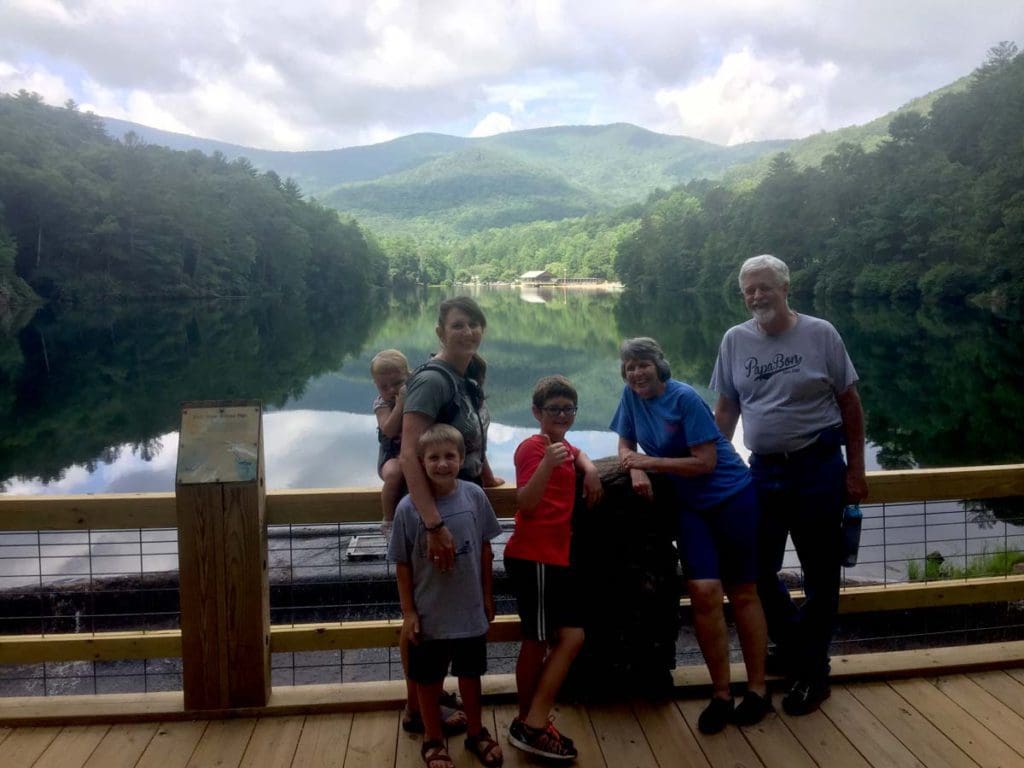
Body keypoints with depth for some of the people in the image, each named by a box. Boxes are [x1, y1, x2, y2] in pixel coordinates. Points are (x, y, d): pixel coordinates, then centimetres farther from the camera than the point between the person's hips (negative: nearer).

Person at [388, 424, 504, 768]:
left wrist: (487, 596, 7)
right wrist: (408, 612, -7)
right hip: (429, 614, -2)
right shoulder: (408, 507, -17)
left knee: (470, 674, 21)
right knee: (429, 679, 17)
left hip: (470, 610, 2)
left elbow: (484, 549, 1)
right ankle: (433, 739, 39)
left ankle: (476, 732, 44)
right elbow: (402, 564, -8)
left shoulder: (474, 496, -11)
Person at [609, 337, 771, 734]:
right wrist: (636, 471, -12)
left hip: (732, 497, -4)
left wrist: (650, 462, -20)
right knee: (704, 592, -10)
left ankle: (758, 688, 18)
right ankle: (721, 693, 2)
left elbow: (705, 462, -19)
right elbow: (625, 445, 8)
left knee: (742, 593, 5)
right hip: (690, 505, 4)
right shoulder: (631, 396, -1)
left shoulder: (685, 399, -17)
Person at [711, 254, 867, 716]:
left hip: (818, 468, -3)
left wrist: (855, 470, -3)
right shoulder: (735, 341, 2)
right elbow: (726, 409, 8)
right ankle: (800, 653, 31)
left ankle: (812, 674, 25)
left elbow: (850, 403, -1)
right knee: (756, 571, 7)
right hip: (763, 469, 3)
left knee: (821, 575, 7)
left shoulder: (819, 334, -5)